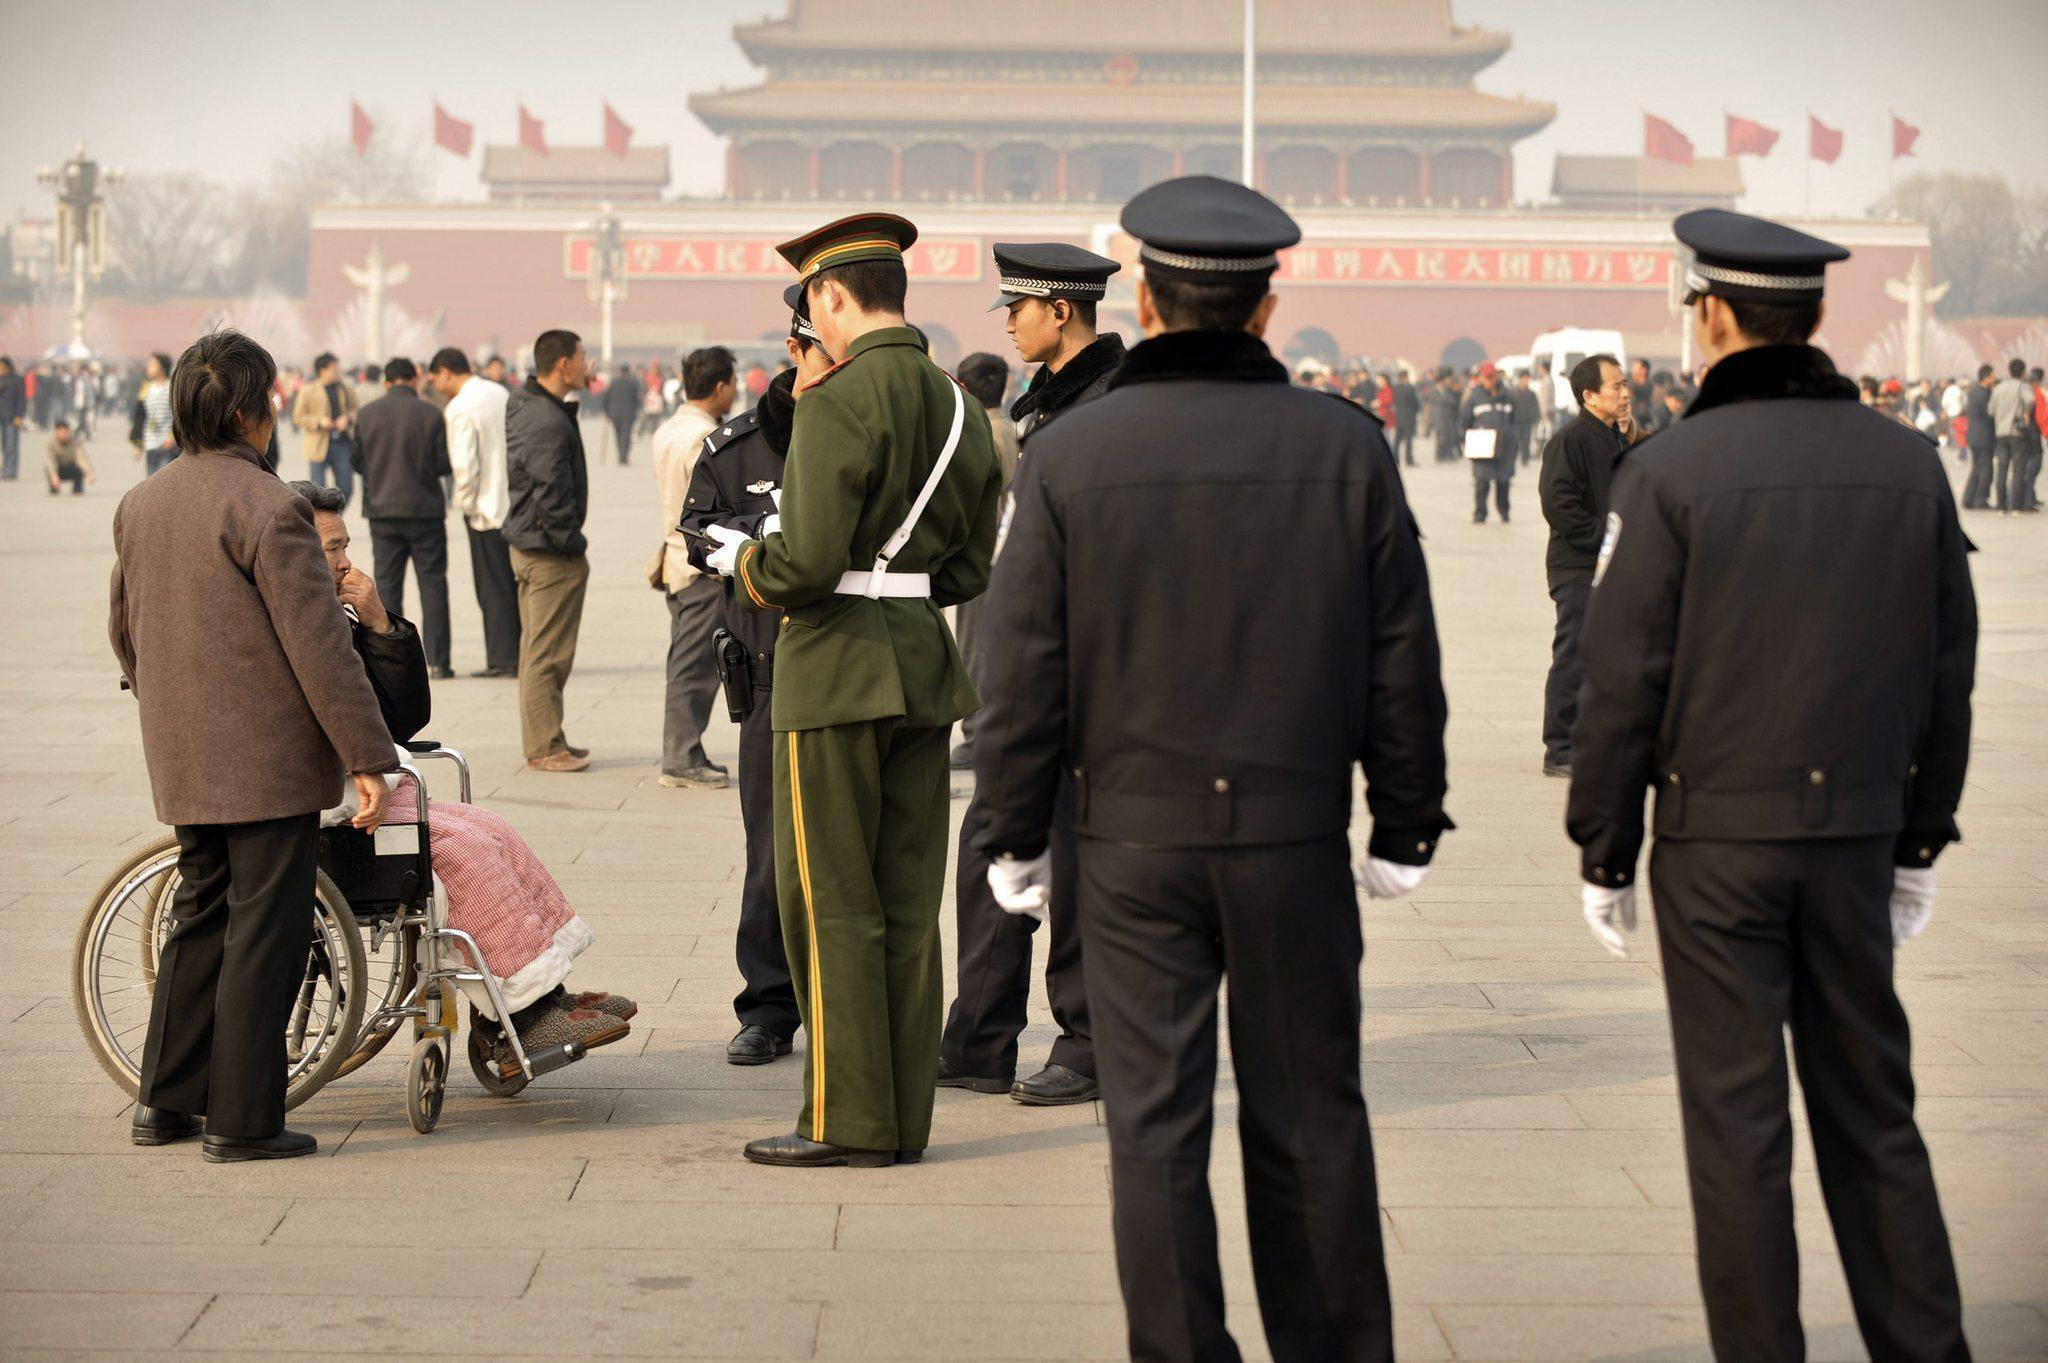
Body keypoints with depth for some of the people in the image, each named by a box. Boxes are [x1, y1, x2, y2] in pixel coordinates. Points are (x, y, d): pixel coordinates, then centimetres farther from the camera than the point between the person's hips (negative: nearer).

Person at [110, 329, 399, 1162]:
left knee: (201, 918, 19)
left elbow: (122, 631, 20)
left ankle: (165, 1101, 23)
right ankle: (242, 1120, 3)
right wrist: (368, 757, -15)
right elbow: (319, 645, -18)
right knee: (263, 931, -1)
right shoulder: (266, 508, -16)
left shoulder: (140, 505, 9)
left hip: (182, 762, 8)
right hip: (268, 758, -8)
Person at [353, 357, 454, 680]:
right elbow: (444, 464, -8)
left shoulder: (366, 414, -2)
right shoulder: (429, 414, -9)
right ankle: (438, 659, 0)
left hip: (382, 510, 2)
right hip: (425, 510, -2)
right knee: (432, 584, 4)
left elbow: (357, 461, 3)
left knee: (387, 586, 8)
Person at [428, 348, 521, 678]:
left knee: (493, 589, 1)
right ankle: (522, 656, 17)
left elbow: (464, 465, -21)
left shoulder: (460, 408, -14)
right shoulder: (501, 394, 9)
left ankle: (502, 660, 5)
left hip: (487, 509, -7)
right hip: (516, 505, 7)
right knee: (516, 585, 13)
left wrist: (466, 505, -6)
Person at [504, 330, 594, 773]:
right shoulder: (550, 423, -22)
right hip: (551, 553, -10)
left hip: (525, 545, 10)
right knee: (549, 653, -3)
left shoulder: (523, 404, 10)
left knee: (537, 649, 16)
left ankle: (542, 740, 25)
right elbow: (552, 496, -24)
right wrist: (573, 544, -15)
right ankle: (545, 748, 2)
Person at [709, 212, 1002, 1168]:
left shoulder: (838, 400, -14)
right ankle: (904, 1116, 16)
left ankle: (847, 1121, 4)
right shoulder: (959, 405, 10)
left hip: (838, 671, -8)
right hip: (925, 662, 8)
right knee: (907, 900, 10)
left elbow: (807, 562, -21)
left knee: (830, 900, 0)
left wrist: (742, 563, -2)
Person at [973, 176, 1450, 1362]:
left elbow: (1025, 674, -2)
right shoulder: (1346, 446, -2)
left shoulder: (1070, 458, -4)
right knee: (1309, 1121, 12)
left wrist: (1016, 838, 7)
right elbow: (1404, 659, 1)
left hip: (1135, 837, -1)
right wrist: (1406, 824, 11)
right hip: (1298, 832, 1)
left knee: (1155, 1128, 6)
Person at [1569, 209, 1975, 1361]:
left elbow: (1625, 682, -9)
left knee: (1738, 1122, 3)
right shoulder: (1908, 463, 3)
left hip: (1715, 837, -4)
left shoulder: (1671, 470, -10)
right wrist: (1921, 839, 16)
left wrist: (1606, 857, -1)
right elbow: (1949, 671, 8)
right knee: (1872, 1109, 14)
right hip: (1856, 831, 4)